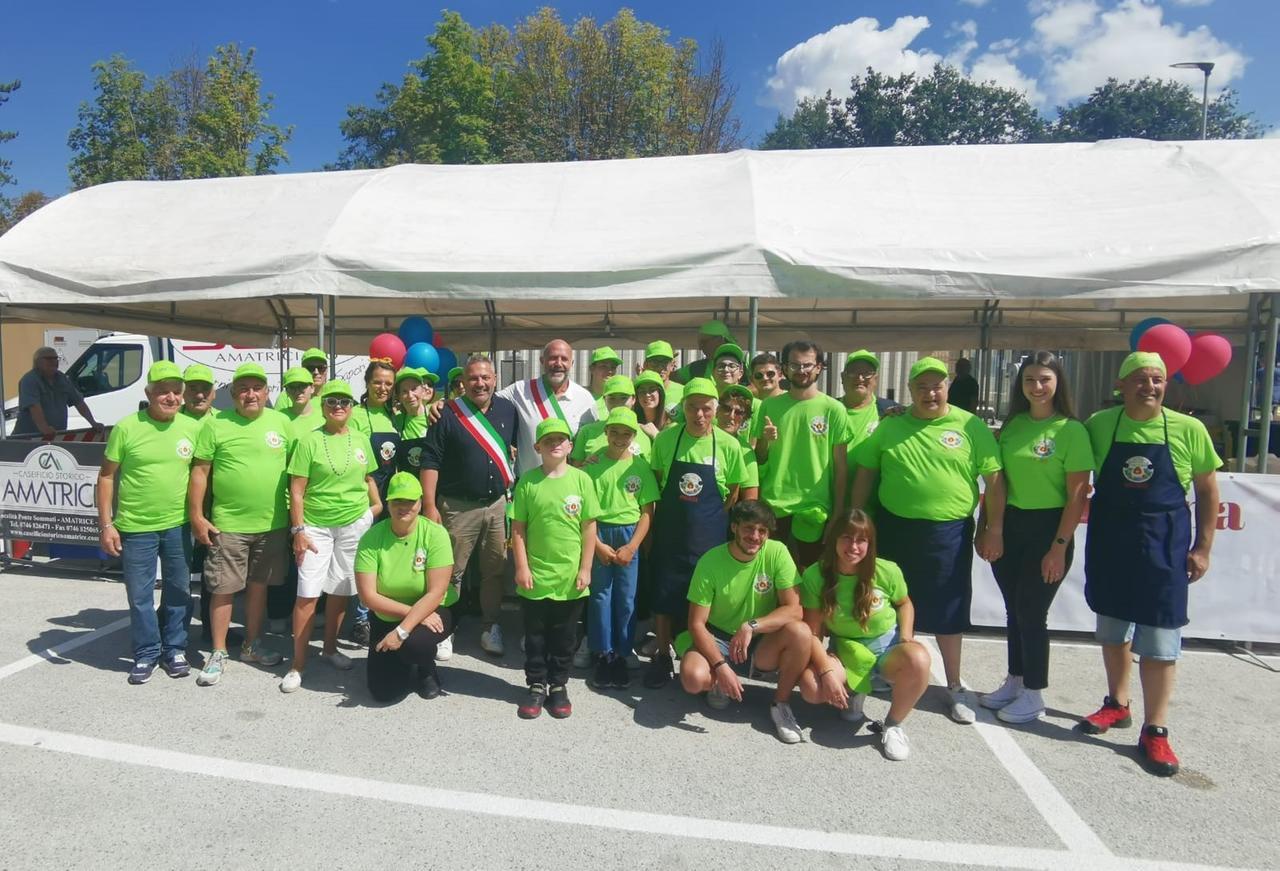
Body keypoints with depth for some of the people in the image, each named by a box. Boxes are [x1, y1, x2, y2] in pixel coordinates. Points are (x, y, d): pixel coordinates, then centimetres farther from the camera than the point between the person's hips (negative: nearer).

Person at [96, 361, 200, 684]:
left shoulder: (192, 428, -1)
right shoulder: (126, 428, -9)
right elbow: (106, 476, -3)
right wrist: (106, 524, -7)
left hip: (178, 525, 2)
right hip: (135, 527, -2)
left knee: (178, 592, 12)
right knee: (140, 596, 8)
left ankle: (174, 650, 28)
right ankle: (146, 654, 24)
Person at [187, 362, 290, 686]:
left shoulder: (282, 423, 4)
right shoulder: (216, 425, -2)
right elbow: (200, 471, -2)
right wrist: (196, 515, -6)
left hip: (273, 525, 3)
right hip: (228, 525, -2)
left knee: (258, 586, 15)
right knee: (223, 589, 3)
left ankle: (252, 645, 30)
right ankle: (218, 654, 17)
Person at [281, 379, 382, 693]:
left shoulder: (361, 440, 4)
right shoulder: (310, 441, -7)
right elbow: (297, 490, -7)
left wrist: (377, 505, 11)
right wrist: (298, 530, -11)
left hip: (355, 523, 3)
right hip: (315, 525, -3)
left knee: (341, 589, 11)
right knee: (308, 593, -5)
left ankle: (330, 647, 29)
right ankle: (298, 664, 6)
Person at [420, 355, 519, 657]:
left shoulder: (508, 410, 4)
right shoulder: (448, 414, -7)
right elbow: (430, 461, -8)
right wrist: (429, 506, -13)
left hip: (498, 504, 4)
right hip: (458, 507, -3)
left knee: (495, 571, 11)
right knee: (451, 573, 5)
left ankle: (491, 627, 24)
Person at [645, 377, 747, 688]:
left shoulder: (729, 445, -8)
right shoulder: (666, 438, -6)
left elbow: (734, 492, 3)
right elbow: (656, 480, 7)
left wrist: (712, 520, 0)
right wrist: (667, 513, 1)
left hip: (708, 534, -1)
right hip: (669, 531, 1)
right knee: (663, 595, 7)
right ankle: (663, 657, 24)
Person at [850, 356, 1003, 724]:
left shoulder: (970, 426, -2)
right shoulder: (890, 426, 3)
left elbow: (994, 479, 0)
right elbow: (865, 475, 7)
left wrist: (993, 529, -4)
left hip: (949, 534, -1)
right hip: (894, 529, 2)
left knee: (948, 612, 9)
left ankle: (955, 686, 26)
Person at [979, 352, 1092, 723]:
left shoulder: (1071, 430, -9)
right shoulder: (1013, 424, 6)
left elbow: (1077, 495, -10)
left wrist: (1060, 547, -13)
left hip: (1046, 528, -5)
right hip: (1009, 525, 5)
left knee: (1031, 612, 3)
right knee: (1013, 609, 14)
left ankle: (1033, 696, 19)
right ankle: (1014, 682, 30)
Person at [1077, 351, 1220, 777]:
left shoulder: (1189, 430, -5)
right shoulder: (1100, 425, -3)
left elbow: (1207, 490, 3)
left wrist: (1202, 547, 1)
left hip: (1163, 547, -2)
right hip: (1109, 542, 2)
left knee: (1159, 638, 1)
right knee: (1112, 628, 15)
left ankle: (1155, 730, 12)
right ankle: (1117, 704, 33)